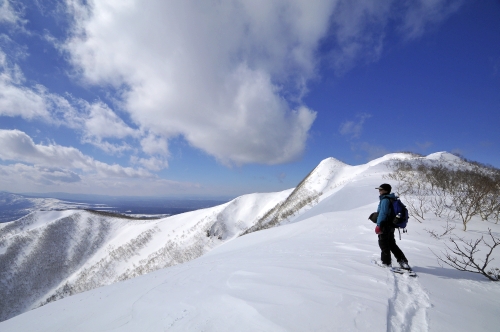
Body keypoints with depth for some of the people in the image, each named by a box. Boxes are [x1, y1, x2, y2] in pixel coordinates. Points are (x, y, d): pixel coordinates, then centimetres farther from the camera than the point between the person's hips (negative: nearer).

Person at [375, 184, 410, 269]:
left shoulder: (385, 200, -19)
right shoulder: (391, 199, 12)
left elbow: (383, 213, -24)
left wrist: (378, 225, -21)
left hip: (385, 226, -10)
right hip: (391, 226, 10)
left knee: (383, 244, 4)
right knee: (391, 244, 19)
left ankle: (386, 262, 15)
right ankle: (403, 261, 19)